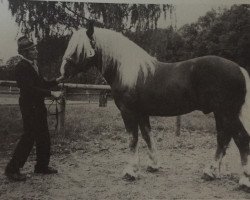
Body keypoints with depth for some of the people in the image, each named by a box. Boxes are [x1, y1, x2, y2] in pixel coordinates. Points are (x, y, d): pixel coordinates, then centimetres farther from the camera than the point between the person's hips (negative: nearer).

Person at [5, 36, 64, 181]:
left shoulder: (33, 65, 11)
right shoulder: (22, 67, -17)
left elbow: (41, 84, 17)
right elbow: (31, 88, -25)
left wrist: (56, 81, 2)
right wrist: (52, 93, -27)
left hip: (38, 107, 9)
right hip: (30, 108, -9)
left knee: (44, 138, 14)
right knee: (29, 137, -4)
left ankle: (42, 166, 28)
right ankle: (13, 169, 9)